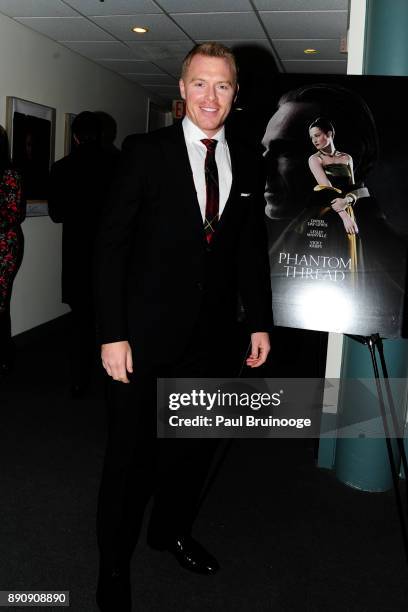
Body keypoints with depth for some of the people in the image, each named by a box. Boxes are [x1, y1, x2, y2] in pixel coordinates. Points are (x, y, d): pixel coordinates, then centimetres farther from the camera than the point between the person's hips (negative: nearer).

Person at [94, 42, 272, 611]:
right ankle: (114, 565, 29)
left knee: (197, 442, 16)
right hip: (148, 331, -4)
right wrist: (113, 333, -14)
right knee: (132, 453, 7)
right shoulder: (147, 153, -6)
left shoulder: (247, 164, 7)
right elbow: (111, 245, -9)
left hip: (213, 334, 4)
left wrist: (260, 322, 9)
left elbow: (252, 249, 12)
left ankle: (172, 529, 42)